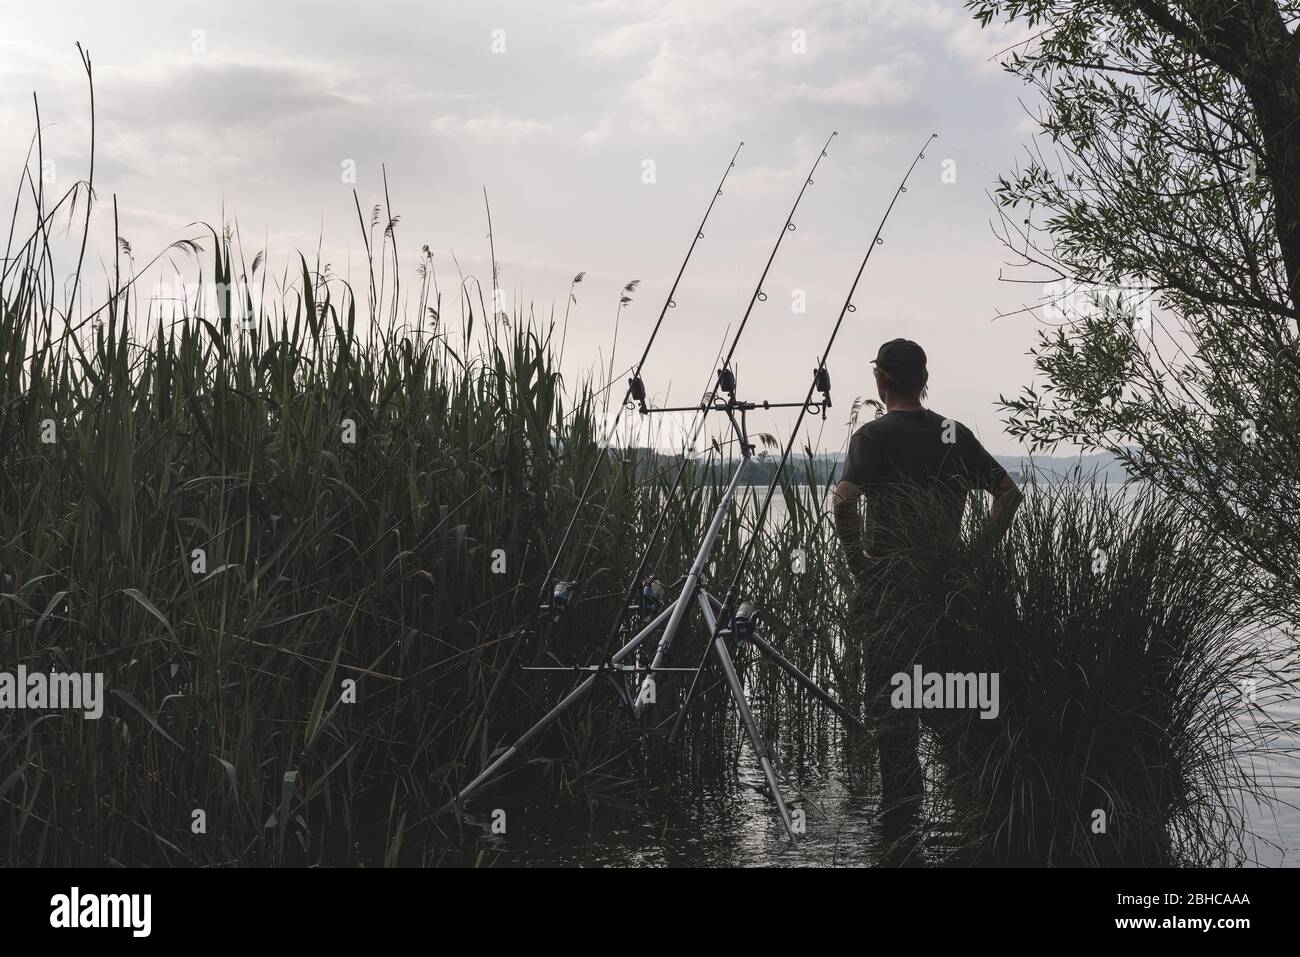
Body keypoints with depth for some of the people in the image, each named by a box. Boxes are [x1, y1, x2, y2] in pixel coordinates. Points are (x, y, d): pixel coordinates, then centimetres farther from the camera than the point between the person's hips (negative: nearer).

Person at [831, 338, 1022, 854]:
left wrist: (857, 560, -10)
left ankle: (900, 817, 1)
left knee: (890, 698, 1)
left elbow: (844, 502, -22)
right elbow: (1008, 493, 10)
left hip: (887, 584, -4)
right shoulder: (956, 434, 8)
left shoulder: (873, 436, -7)